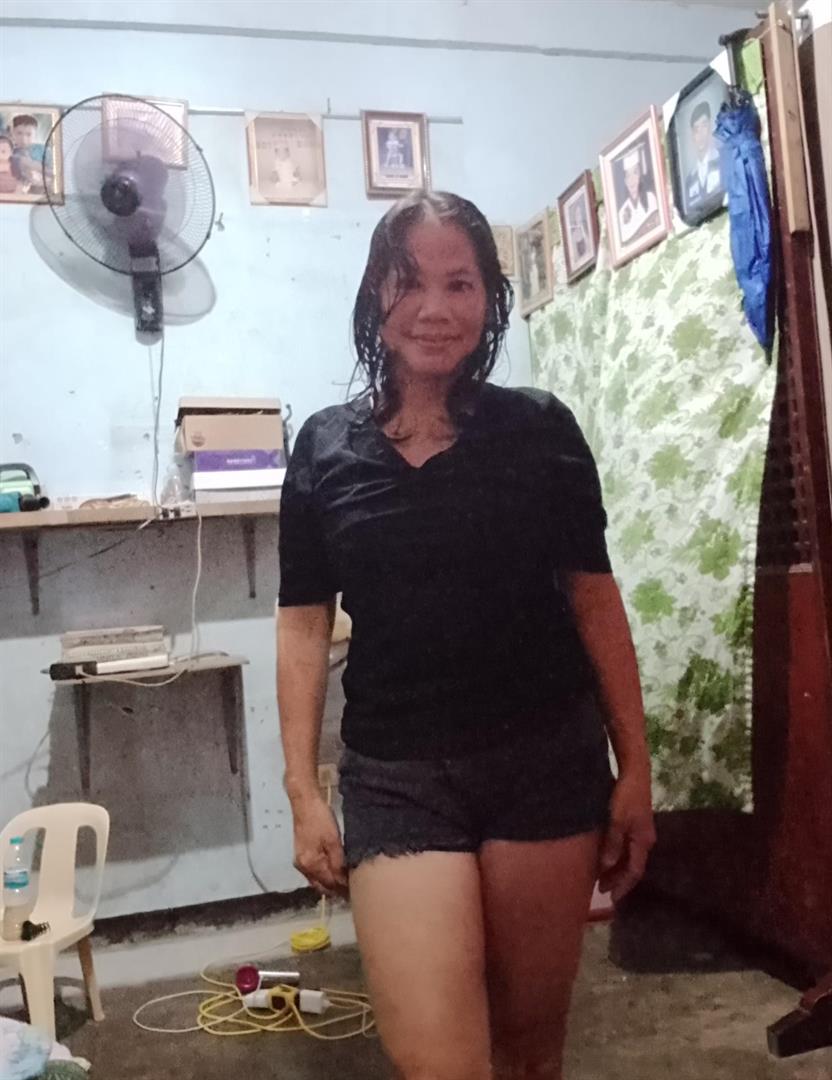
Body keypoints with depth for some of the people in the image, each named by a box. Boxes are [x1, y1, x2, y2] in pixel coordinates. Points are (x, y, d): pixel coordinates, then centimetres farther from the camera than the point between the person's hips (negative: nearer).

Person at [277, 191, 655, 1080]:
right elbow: (304, 625, 3)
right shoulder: (326, 447, 1)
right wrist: (303, 792, 0)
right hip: (396, 775, 0)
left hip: (549, 762, 1)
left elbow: (593, 599, 2)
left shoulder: (541, 428, -1)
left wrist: (635, 768, 1)